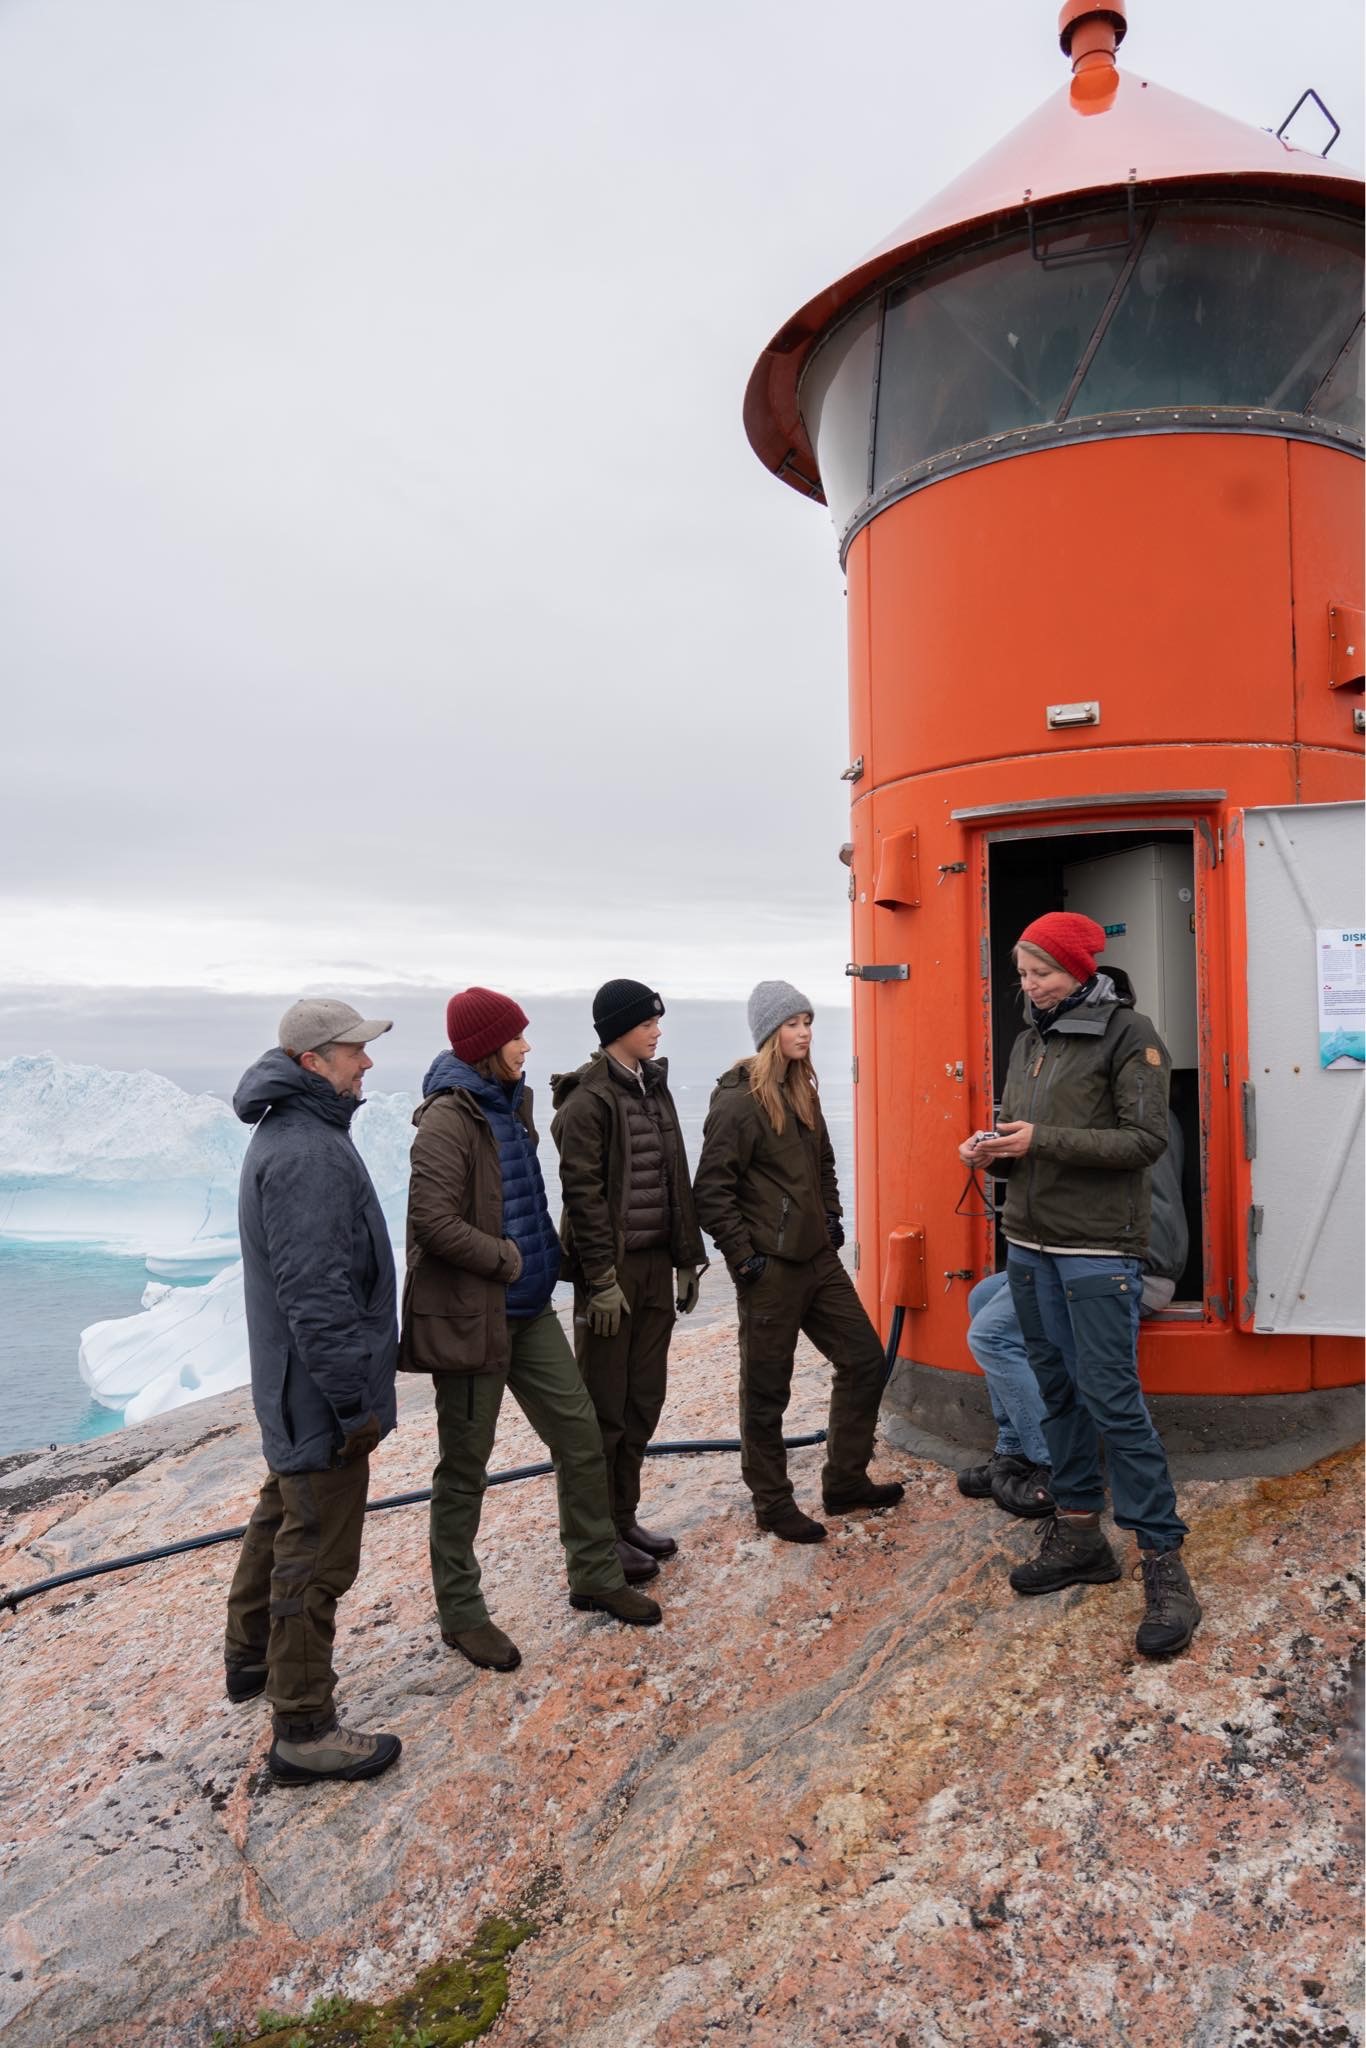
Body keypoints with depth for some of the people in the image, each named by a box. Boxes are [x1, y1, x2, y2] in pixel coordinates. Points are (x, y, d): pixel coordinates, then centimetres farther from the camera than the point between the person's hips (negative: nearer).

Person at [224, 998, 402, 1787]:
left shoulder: (290, 1133, 9)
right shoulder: (306, 1155, -25)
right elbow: (316, 1293, -28)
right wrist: (356, 1398, -22)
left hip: (293, 1389, 11)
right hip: (321, 1392, -11)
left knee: (282, 1518, 26)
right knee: (317, 1556, 1)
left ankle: (253, 1656, 45)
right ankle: (304, 1729, 14)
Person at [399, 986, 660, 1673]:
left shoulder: (510, 1104, 9)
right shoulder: (448, 1119, -18)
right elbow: (434, 1223, -26)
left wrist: (547, 1256, 10)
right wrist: (510, 1258, -17)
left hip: (528, 1309, 8)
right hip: (471, 1314, -8)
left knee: (580, 1435, 13)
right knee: (465, 1470, 7)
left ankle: (596, 1576, 30)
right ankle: (461, 1614, 24)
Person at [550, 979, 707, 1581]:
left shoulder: (653, 1086, 11)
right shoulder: (588, 1098, -12)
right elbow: (582, 1192, -16)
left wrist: (687, 1259, 13)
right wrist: (602, 1277, -18)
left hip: (656, 1263, 8)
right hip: (612, 1266, -7)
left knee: (645, 1399, 14)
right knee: (605, 1406, 3)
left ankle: (625, 1517, 28)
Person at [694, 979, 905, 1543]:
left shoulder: (801, 1091, 10)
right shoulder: (738, 1101, -16)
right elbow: (711, 1190, -18)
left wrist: (831, 1215, 13)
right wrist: (744, 1256, -17)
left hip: (818, 1258, 9)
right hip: (770, 1267, -8)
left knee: (864, 1359, 13)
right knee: (767, 1391, 5)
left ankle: (845, 1481, 28)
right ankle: (773, 1504, 22)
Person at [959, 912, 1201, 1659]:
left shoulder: (1128, 1034, -8)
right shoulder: (1029, 1040, 13)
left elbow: (1146, 1140, -15)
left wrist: (1044, 1140, -20)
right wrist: (991, 1149, -2)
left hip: (1097, 1248, -7)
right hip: (1029, 1242, 7)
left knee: (1112, 1399, -7)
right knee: (1058, 1392, 13)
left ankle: (1163, 1562, 4)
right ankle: (1079, 1534, 26)